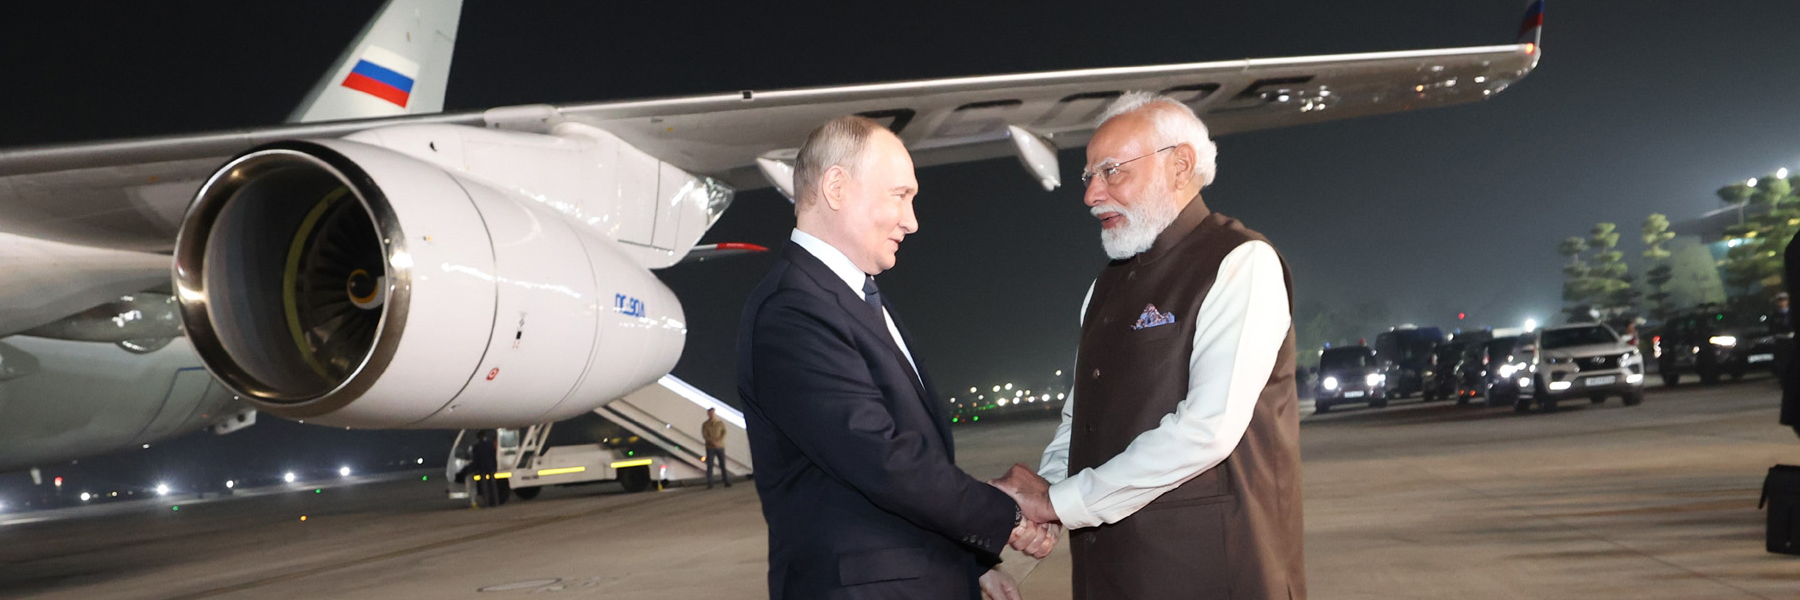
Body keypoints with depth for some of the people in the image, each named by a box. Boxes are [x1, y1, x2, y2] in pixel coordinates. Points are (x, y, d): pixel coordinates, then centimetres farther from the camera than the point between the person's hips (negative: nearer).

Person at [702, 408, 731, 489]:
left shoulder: (721, 423, 5)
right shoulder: (705, 425, 0)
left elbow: (724, 433, -3)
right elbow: (704, 435, -9)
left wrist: (718, 441, -19)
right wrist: (713, 442, -20)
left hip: (720, 447, 1)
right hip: (710, 448, -1)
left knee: (722, 464, 1)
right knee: (710, 465, -4)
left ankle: (726, 481, 5)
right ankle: (709, 484, -2)